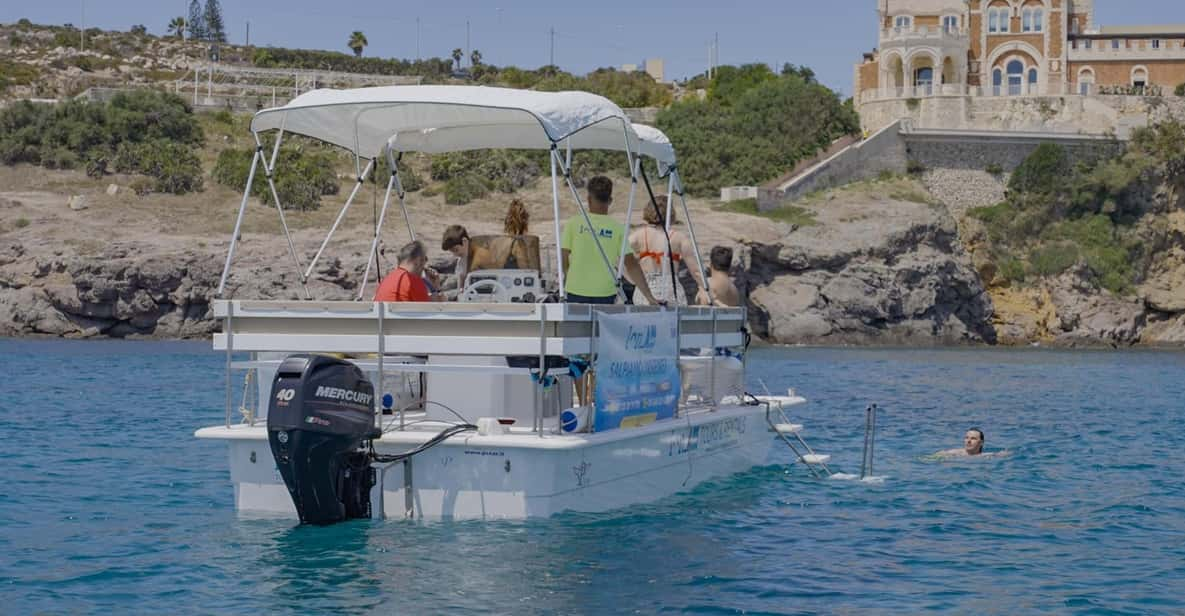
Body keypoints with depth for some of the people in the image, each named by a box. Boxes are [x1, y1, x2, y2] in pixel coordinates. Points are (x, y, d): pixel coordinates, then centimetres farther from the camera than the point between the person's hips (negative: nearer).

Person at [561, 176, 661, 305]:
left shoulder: (573, 223, -1)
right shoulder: (618, 228, -1)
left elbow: (563, 259, 2)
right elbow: (631, 265, -5)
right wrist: (649, 296, -4)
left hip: (576, 293, 0)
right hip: (605, 294, 0)